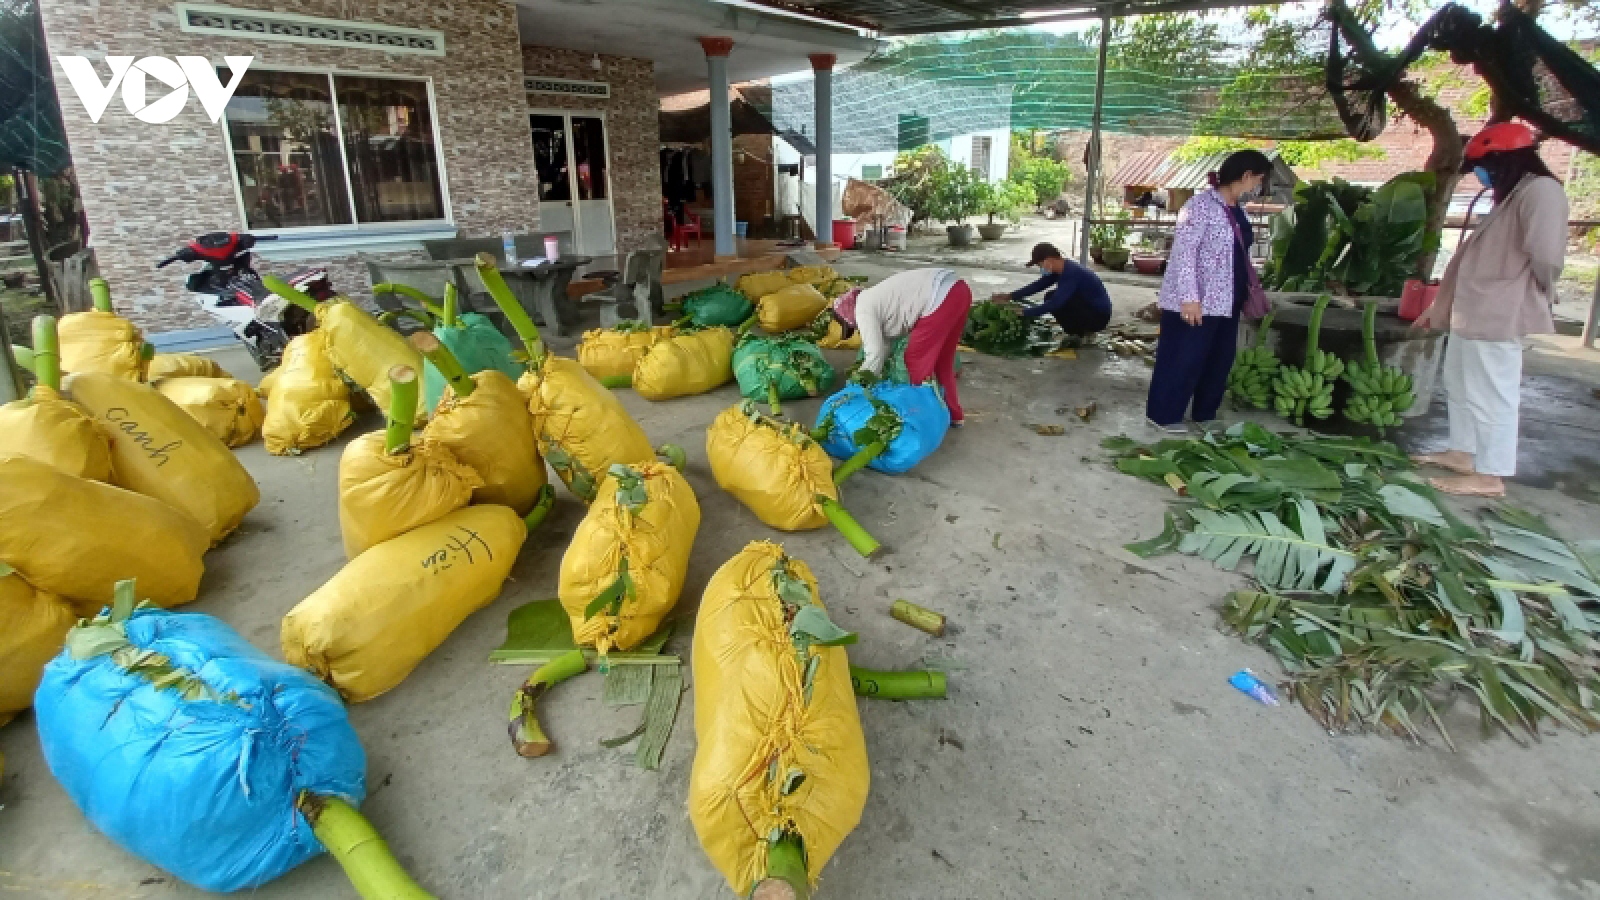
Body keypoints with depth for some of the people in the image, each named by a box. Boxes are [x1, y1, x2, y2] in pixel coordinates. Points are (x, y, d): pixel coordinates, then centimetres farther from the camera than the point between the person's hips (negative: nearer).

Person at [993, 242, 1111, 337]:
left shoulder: (1071, 273, -29)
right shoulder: (1061, 268, -1)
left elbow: (1055, 303, -34)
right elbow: (1038, 285, 6)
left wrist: (1024, 312, -31)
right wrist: (1010, 296, -1)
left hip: (1099, 315, -10)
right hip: (1085, 306, 10)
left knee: (1057, 304, -25)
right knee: (1050, 297, 7)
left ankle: (1083, 335, -4)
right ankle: (1079, 331, 11)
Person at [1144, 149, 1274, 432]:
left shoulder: (1237, 211, 13)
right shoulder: (1201, 205, -13)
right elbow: (1183, 252, -20)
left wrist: (1251, 286, 22)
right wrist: (1189, 297, -25)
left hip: (1226, 302, 9)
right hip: (1198, 303, -9)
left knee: (1220, 360, 14)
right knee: (1184, 359, -2)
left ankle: (1205, 415, 27)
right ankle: (1164, 415, 10)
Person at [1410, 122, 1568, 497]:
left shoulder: (1541, 191, -13)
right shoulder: (1507, 197, 19)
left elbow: (1546, 255, -23)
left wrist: (1537, 296, -4)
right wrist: (1436, 307, 21)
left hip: (1498, 315, -10)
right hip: (1472, 311, 10)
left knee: (1490, 396, -4)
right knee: (1460, 387, 18)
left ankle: (1490, 476, 3)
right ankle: (1462, 453, 29)